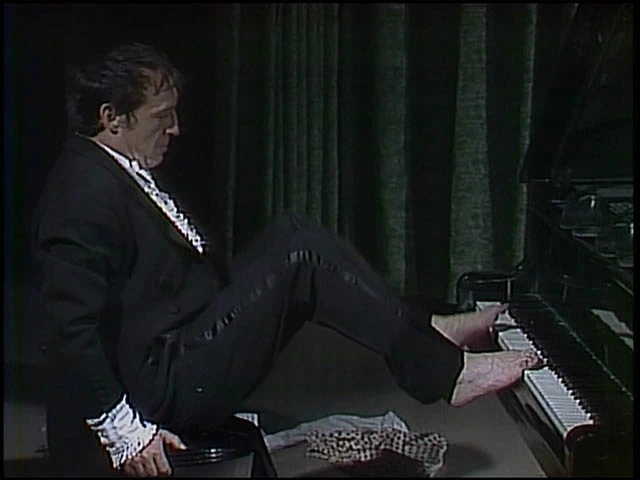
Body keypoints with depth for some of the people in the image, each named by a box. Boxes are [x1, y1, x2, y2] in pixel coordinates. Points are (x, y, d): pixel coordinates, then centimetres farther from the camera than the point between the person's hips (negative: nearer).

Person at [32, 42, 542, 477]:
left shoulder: (119, 171, 10)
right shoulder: (86, 195, -20)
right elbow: (70, 331, -25)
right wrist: (122, 431, -24)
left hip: (184, 349, 10)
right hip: (168, 386, -10)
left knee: (294, 238, 1)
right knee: (299, 254, -17)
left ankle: (424, 333, 2)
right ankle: (441, 369, -12)